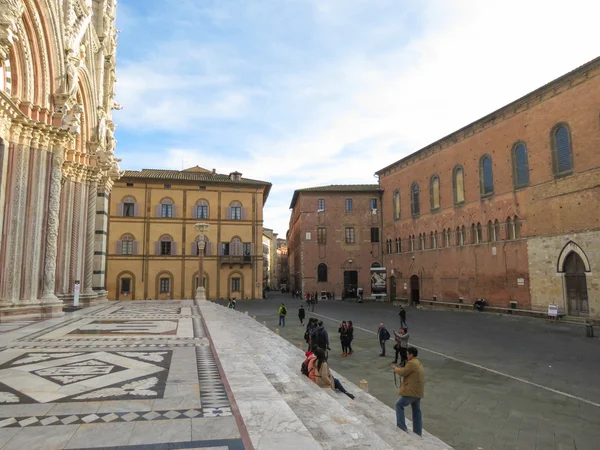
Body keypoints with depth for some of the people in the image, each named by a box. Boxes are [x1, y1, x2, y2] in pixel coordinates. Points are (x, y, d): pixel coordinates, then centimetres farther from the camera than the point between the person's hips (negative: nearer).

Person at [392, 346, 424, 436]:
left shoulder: (411, 363, -16)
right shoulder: (419, 363, 15)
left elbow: (403, 373, -14)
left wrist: (395, 368, 2)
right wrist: (400, 368, 14)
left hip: (412, 391, -9)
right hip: (418, 392, 9)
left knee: (399, 405, 3)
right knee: (416, 411, 15)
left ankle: (402, 427, -1)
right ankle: (418, 433, 21)